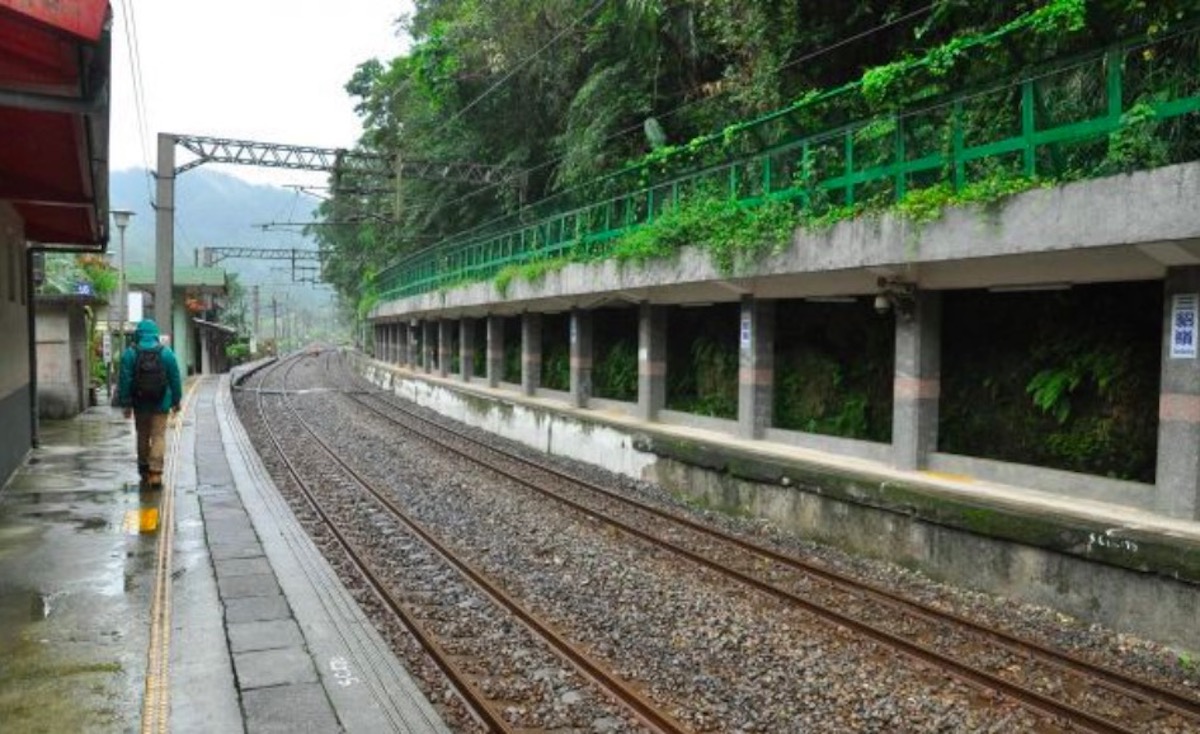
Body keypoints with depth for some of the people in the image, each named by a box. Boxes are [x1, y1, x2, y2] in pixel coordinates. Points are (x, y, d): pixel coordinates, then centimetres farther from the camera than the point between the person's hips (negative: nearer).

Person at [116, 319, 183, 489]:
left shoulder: (129, 353, -4)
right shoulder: (166, 353, -3)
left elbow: (124, 380, -6)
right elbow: (175, 379, 0)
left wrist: (126, 404, -1)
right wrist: (176, 401, 9)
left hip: (139, 404, 1)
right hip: (161, 404, -1)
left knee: (142, 436, 15)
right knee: (158, 437, -1)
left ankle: (144, 472, 25)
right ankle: (155, 473, -12)